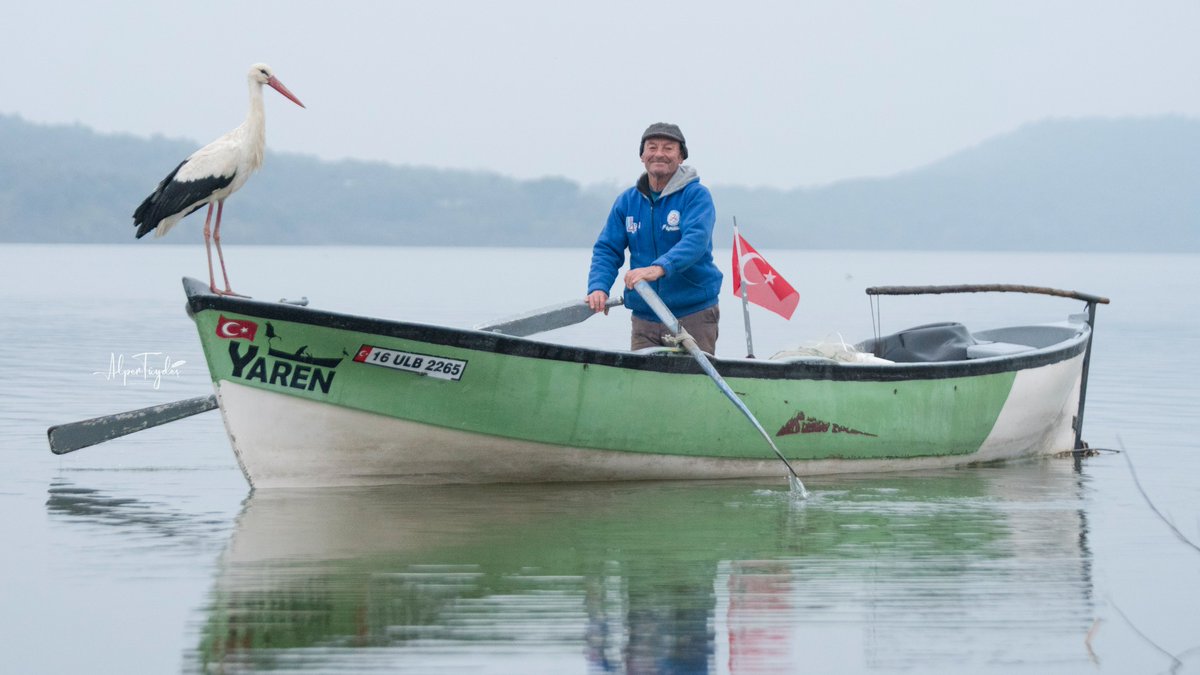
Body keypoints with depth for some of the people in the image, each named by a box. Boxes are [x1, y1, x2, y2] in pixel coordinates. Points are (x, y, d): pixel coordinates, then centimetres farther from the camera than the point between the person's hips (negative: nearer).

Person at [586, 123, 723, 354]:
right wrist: (598, 287, -15)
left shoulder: (696, 195, -6)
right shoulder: (627, 201, 8)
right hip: (644, 320, 4)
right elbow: (607, 249, 5)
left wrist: (660, 268, -40)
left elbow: (696, 240, -22)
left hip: (694, 318, -4)